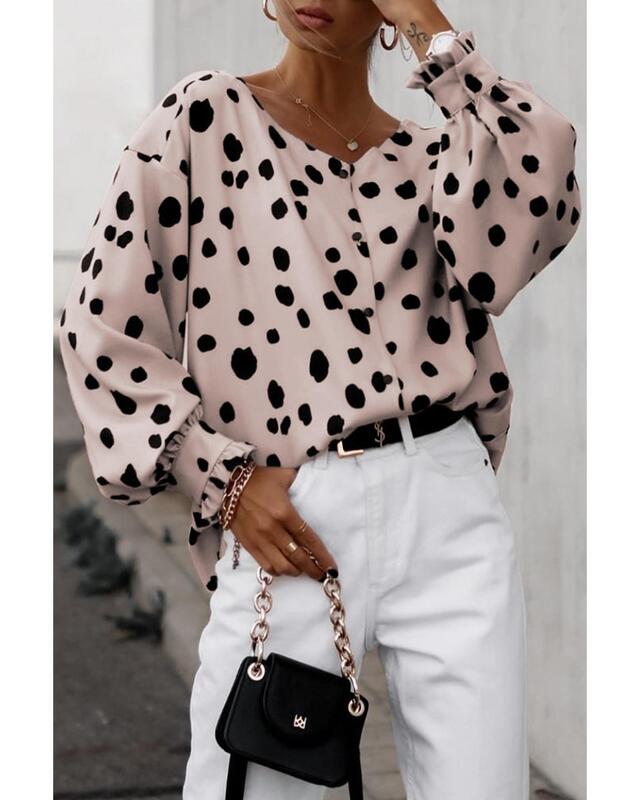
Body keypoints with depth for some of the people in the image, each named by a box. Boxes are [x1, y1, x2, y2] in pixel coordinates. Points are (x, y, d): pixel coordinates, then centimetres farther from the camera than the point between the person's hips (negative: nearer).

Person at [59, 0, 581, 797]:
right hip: (284, 520, -2)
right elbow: (102, 324, 2)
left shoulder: (427, 156, 13)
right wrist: (223, 478, -6)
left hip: (446, 508, 3)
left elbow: (542, 200, -10)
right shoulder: (204, 118, 5)